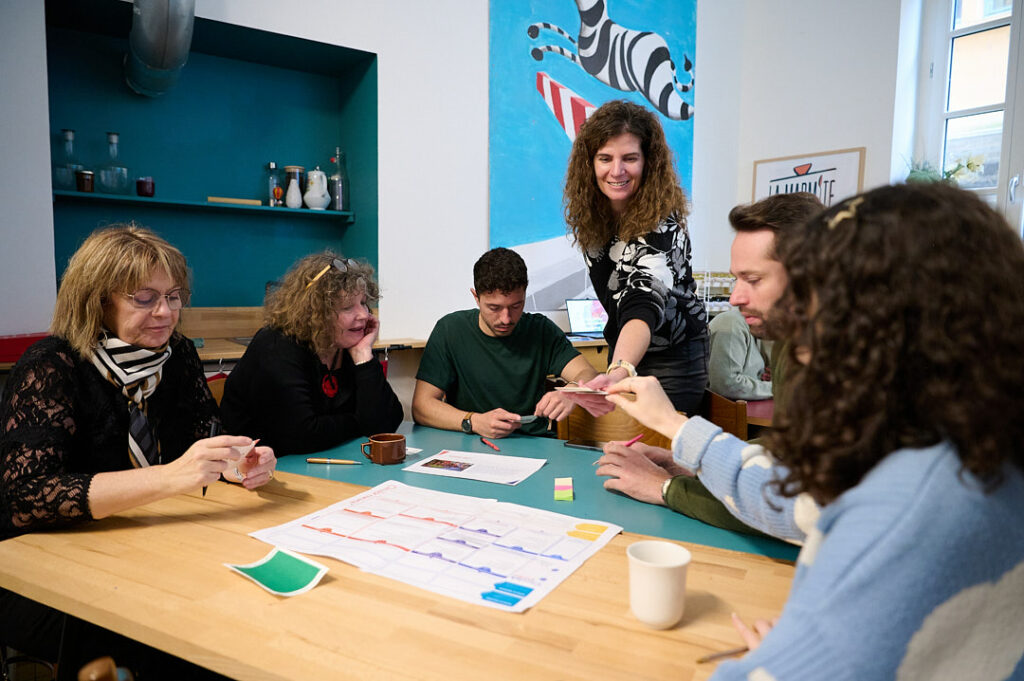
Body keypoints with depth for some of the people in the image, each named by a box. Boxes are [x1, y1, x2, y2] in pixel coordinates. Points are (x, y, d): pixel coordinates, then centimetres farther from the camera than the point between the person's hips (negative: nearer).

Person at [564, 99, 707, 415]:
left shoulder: (661, 223, -27)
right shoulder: (592, 212, -8)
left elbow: (644, 303, -43)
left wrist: (619, 371, -61)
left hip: (672, 362, -6)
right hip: (622, 353, 6)